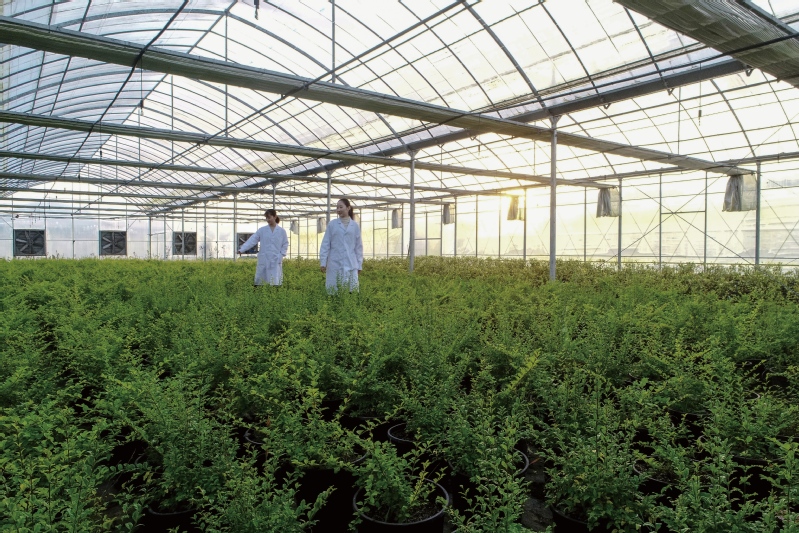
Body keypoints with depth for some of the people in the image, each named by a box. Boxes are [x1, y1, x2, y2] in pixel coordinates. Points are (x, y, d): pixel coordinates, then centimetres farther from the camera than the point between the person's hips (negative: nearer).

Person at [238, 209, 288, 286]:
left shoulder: (282, 231, 4)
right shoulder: (262, 230, 3)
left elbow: (285, 244, 10)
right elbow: (252, 240, -4)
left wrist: (281, 255, -3)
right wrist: (242, 249, -16)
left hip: (276, 261, -1)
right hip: (263, 260, 1)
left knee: (275, 282, -5)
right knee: (259, 281, 3)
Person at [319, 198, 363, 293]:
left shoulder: (355, 226, 8)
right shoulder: (332, 224, 6)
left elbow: (359, 246, 11)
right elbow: (325, 244, 5)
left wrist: (359, 265, 9)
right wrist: (323, 262, -2)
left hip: (351, 264, 1)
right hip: (334, 264, -1)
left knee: (352, 290, 0)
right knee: (333, 290, 1)